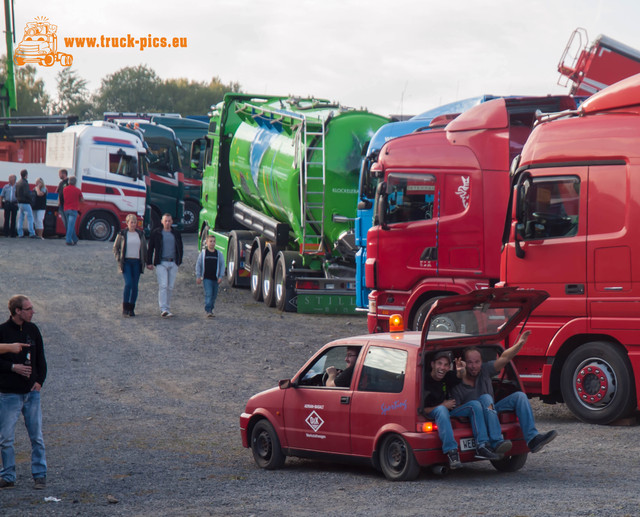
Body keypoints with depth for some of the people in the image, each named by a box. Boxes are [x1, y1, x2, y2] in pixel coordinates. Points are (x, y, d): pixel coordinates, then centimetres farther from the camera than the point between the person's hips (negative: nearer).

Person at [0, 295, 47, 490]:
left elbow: (41, 358, 13)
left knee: (36, 437, 5)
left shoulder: (32, 329, 7)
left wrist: (39, 381, 0)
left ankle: (39, 475, 13)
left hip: (32, 392, 3)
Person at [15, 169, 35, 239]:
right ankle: (31, 233, -7)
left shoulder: (17, 183, 11)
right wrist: (30, 196, -8)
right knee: (30, 218, -4)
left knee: (20, 219, 8)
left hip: (19, 203, 8)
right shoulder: (25, 183, -16)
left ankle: (20, 233, 8)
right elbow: (26, 193, -25)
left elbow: (16, 194, 14)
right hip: (26, 203, -8)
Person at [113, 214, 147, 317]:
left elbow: (144, 248, 17)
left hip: (137, 262, 3)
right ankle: (125, 308, -12)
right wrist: (119, 259, -3)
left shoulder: (140, 234, 9)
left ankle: (131, 309, 11)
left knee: (135, 286, 2)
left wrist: (145, 261, 11)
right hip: (126, 262, -3)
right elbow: (115, 248, 8)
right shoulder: (122, 234, 1)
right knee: (128, 283, -16)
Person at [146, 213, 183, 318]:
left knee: (170, 287, 5)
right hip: (161, 263, -3)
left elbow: (180, 248, 20)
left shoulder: (176, 234, 12)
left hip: (173, 263, 3)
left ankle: (167, 308, 13)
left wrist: (179, 261, 12)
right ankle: (163, 309, -20)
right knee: (163, 286, -14)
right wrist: (149, 262, 0)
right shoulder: (156, 233, 2)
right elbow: (150, 248, 5)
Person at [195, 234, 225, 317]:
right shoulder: (203, 253, 2)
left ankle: (210, 309, 22)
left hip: (215, 279, 3)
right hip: (206, 278, -3)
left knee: (214, 295, 8)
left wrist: (221, 276, 0)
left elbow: (222, 265, 9)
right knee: (208, 294, -13)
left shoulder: (219, 254, 5)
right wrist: (198, 276, 1)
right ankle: (208, 311, -15)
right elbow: (198, 265, 6)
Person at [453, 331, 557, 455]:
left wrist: (520, 344, -24)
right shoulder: (458, 384, -12)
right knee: (485, 398, -34)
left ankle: (532, 438, -25)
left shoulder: (485, 370, -1)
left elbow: (504, 358, -11)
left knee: (519, 396, -10)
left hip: (491, 411, 6)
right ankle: (497, 442, -47)